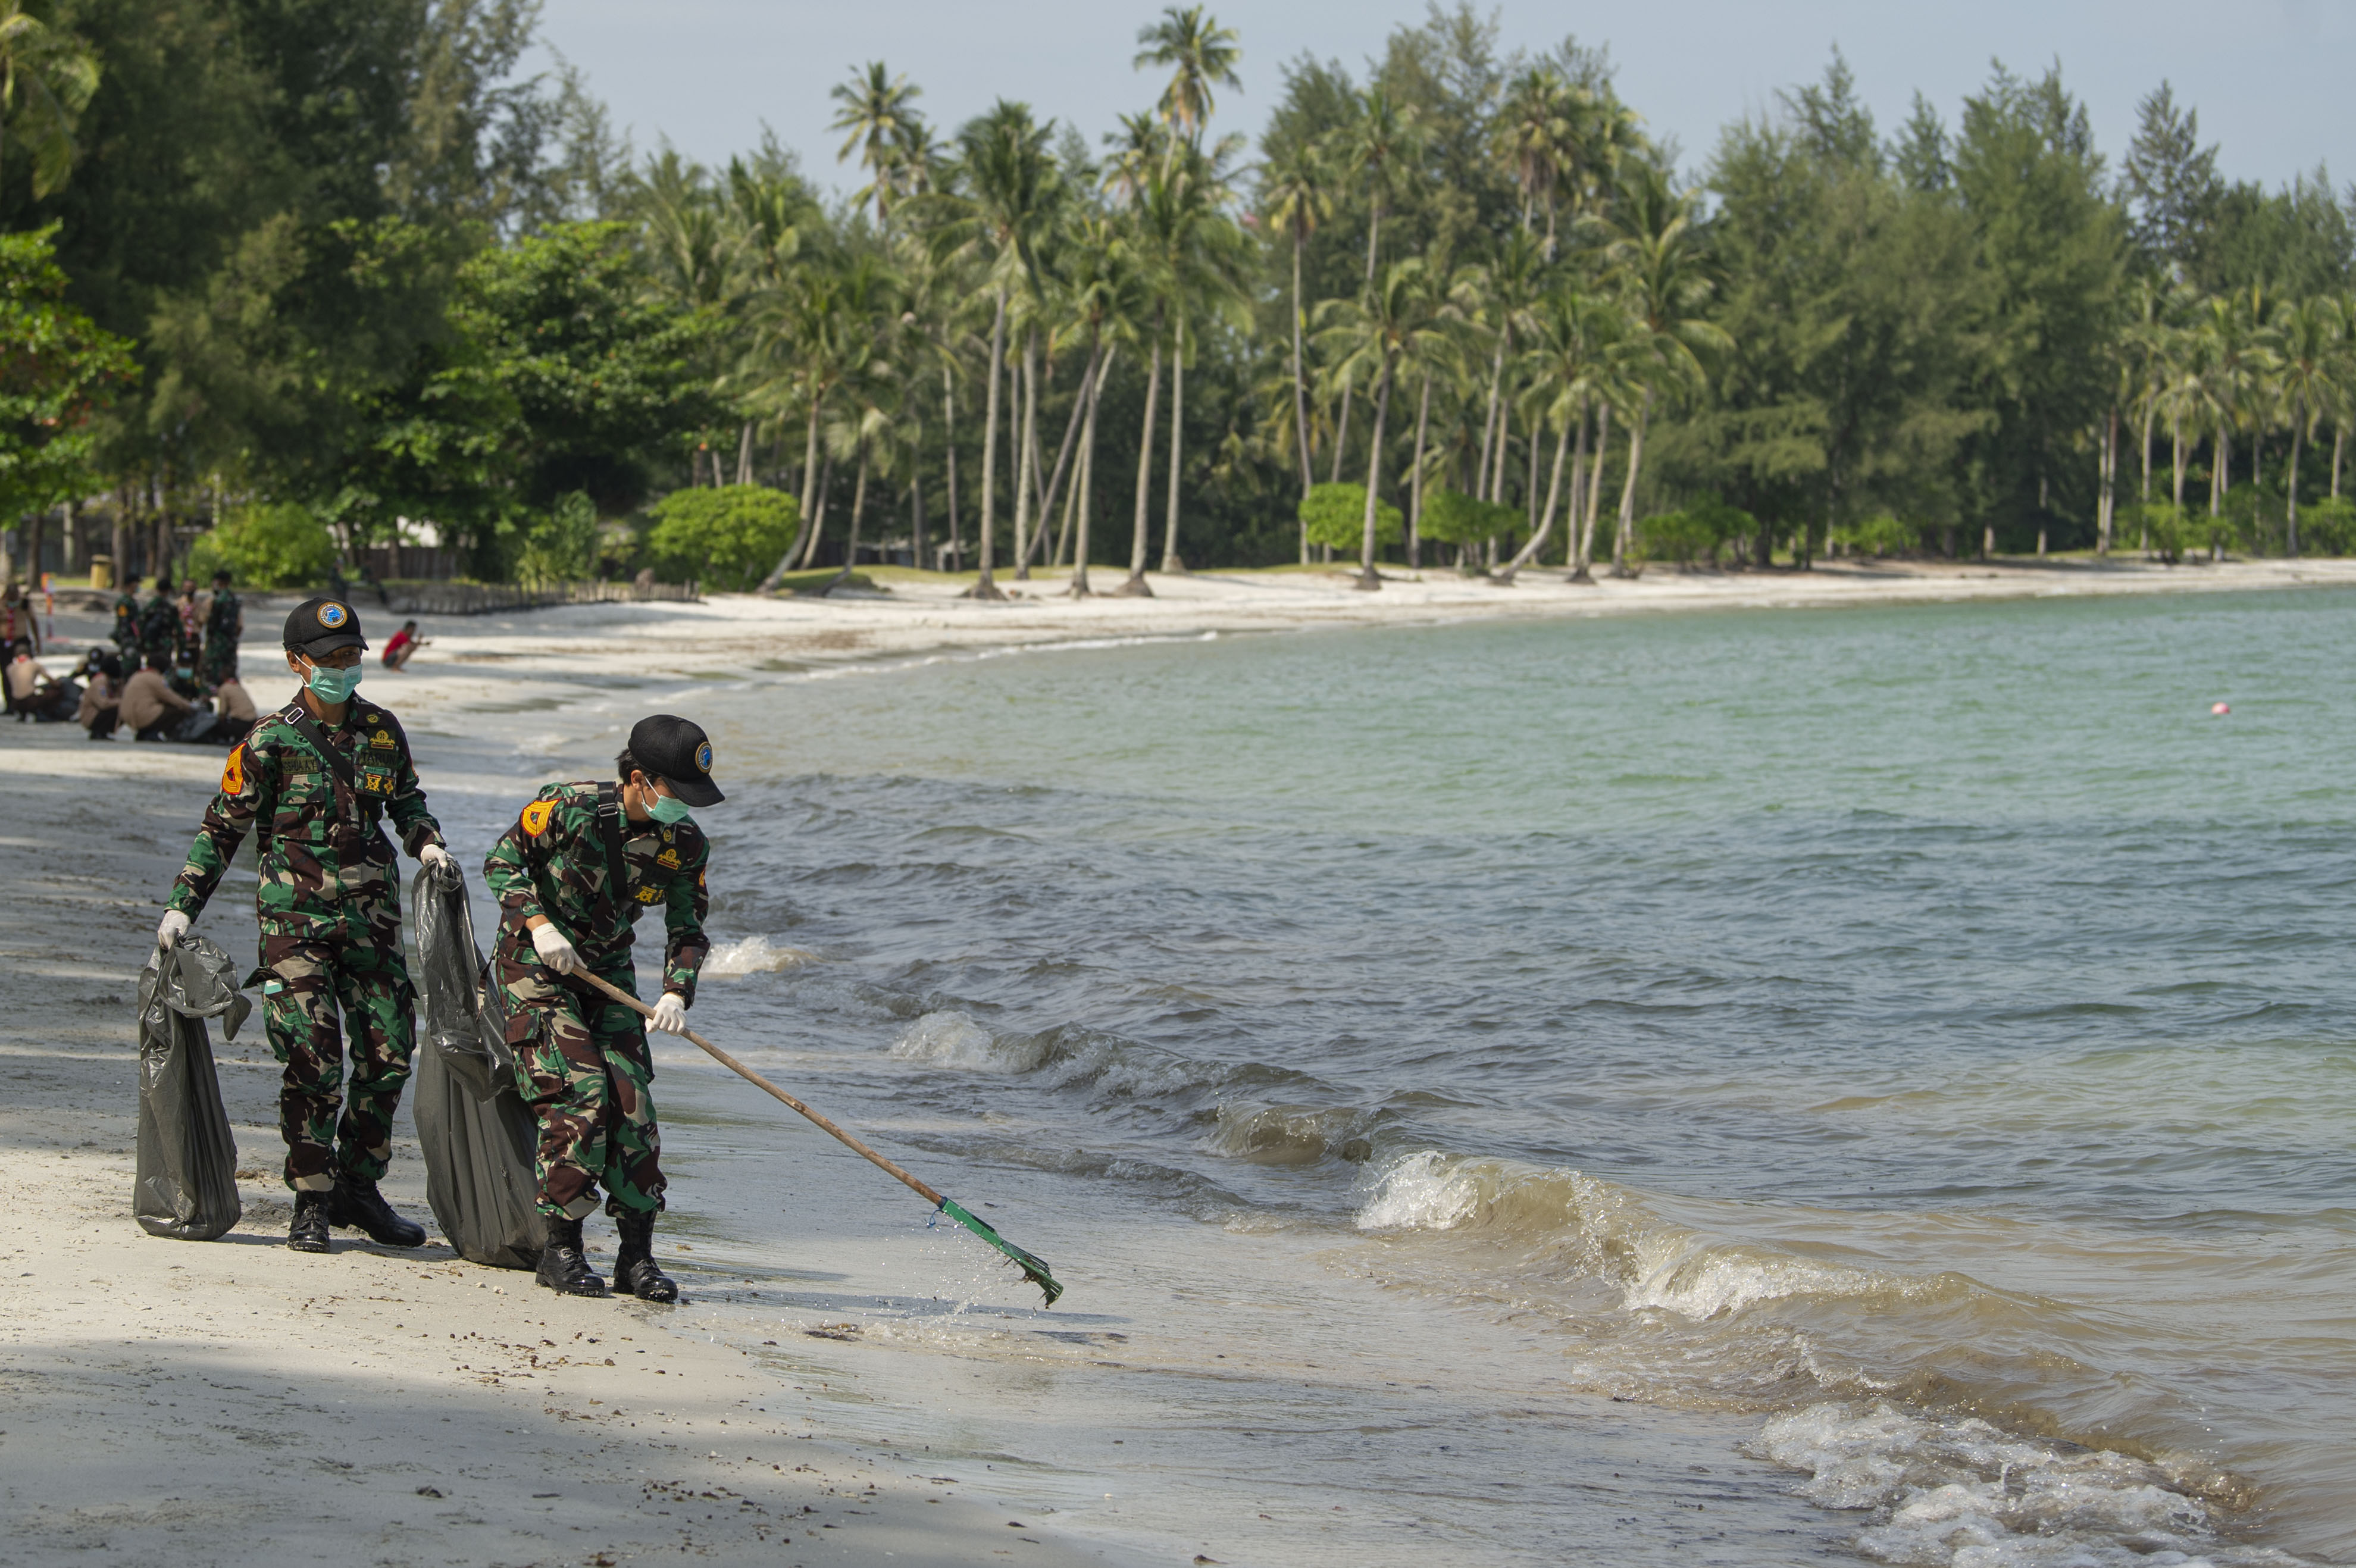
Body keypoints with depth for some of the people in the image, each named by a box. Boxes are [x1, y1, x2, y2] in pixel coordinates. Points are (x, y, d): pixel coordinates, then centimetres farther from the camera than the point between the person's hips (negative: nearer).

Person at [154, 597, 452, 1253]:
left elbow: (406, 799, 24)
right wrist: (183, 905, -4)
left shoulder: (382, 730, 8)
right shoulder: (273, 741, -5)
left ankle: (358, 1187, 19)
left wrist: (427, 841, 3)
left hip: (371, 915, 5)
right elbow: (223, 826, 0)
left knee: (388, 1056, 3)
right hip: (296, 920, -5)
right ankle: (312, 1204, 1)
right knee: (314, 1063, -11)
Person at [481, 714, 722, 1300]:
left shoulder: (685, 844, -8)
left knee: (630, 1099, -5)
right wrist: (538, 923, -22)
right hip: (534, 965, -5)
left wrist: (677, 993, -17)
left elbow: (687, 929, 1)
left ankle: (637, 1255, 4)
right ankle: (561, 1250, -6)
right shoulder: (570, 807, -21)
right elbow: (502, 861, -9)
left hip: (608, 970, 5)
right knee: (577, 1094, -16)